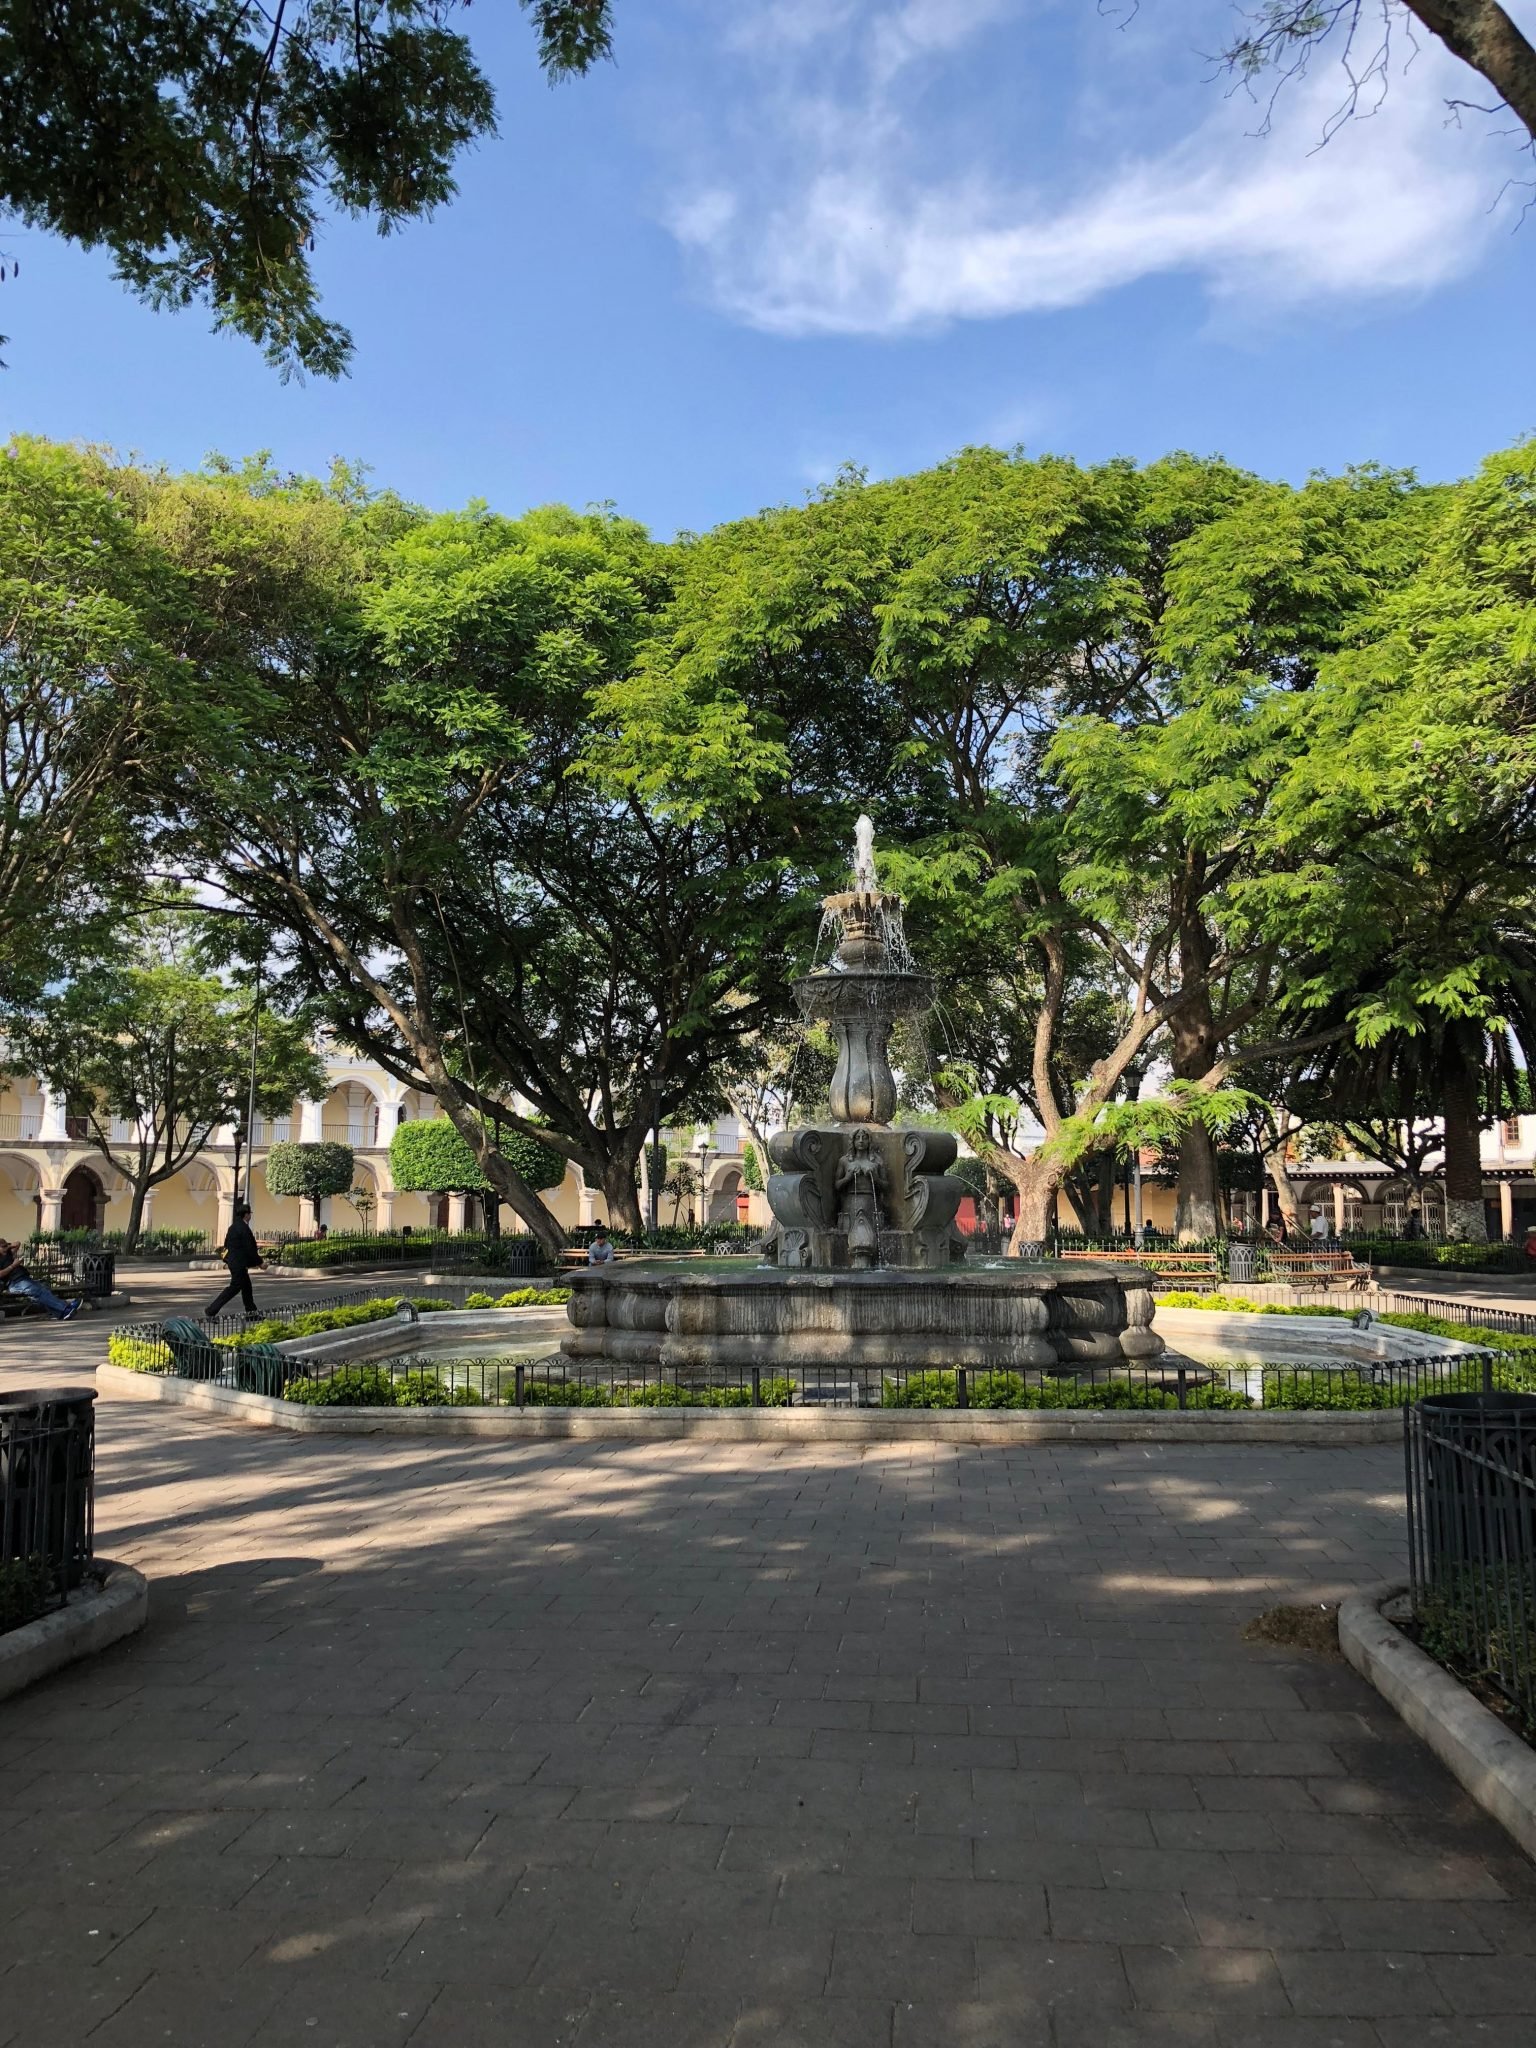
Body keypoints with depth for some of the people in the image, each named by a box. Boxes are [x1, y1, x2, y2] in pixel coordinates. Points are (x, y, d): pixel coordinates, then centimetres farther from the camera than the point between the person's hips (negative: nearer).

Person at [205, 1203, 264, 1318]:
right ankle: (212, 1310, -8)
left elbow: (226, 1244, 15)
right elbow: (250, 1248, -18)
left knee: (246, 1285, 17)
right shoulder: (244, 1228, -18)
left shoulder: (233, 1226, 10)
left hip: (232, 1260, 10)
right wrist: (259, 1262, -9)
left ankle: (251, 1311, 23)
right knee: (235, 1287, -5)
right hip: (239, 1263, -10)